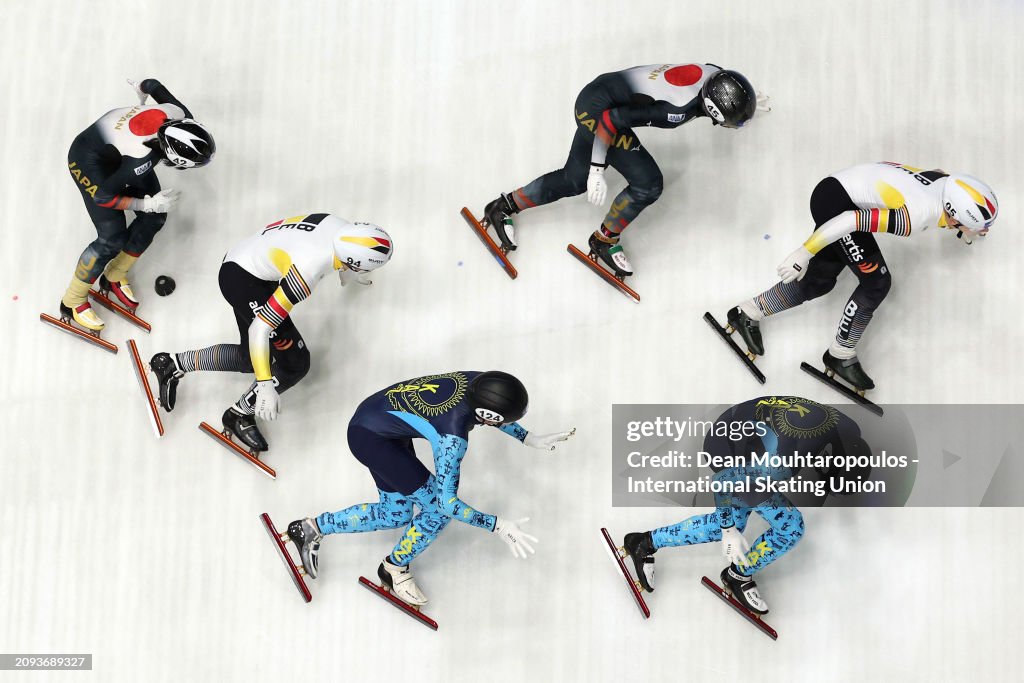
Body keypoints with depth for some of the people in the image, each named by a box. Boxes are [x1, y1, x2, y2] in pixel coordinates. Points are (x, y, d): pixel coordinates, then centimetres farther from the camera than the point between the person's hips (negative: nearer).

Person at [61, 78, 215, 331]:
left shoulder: (180, 116, -27)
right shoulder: (141, 160, -42)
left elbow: (152, 84, -5)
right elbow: (102, 196, -28)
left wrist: (142, 90, 18)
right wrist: (147, 203, -26)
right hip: (89, 160, -8)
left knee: (154, 218, 5)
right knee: (113, 238, -11)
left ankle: (114, 278, 27)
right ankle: (72, 302, 10)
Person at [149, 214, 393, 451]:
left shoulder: (340, 226, -15)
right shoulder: (307, 272, -35)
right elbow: (260, 327, -31)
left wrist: (346, 270, 35)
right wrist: (265, 386, -29)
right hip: (242, 280, -9)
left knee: (252, 357, 20)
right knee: (294, 362, -6)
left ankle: (174, 365, 29)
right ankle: (239, 415, 13)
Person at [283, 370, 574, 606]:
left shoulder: (478, 381, -16)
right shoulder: (453, 437, -35)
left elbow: (499, 411, 10)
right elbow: (446, 501, -30)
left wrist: (531, 439, 8)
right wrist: (497, 525, -29)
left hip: (378, 416, 9)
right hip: (369, 437, -9)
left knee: (396, 515, 16)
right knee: (439, 508, -10)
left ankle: (311, 528, 28)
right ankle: (395, 569, 14)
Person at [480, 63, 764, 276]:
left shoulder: (715, 75, -13)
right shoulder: (676, 108, -34)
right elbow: (610, 120, -29)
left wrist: (749, 101, 29)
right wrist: (597, 171, -22)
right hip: (597, 109, -9)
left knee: (575, 180, 22)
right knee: (647, 183, -12)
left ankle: (504, 206, 35)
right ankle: (605, 240, 9)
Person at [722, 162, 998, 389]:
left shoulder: (947, 181, -8)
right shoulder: (916, 215, -31)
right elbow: (852, 220, -32)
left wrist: (969, 229, 21)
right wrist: (804, 253, -25)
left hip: (836, 192, 9)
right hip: (834, 198, -9)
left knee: (819, 280, 15)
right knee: (876, 282, -9)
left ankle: (748, 314, 28)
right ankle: (841, 356, 5)